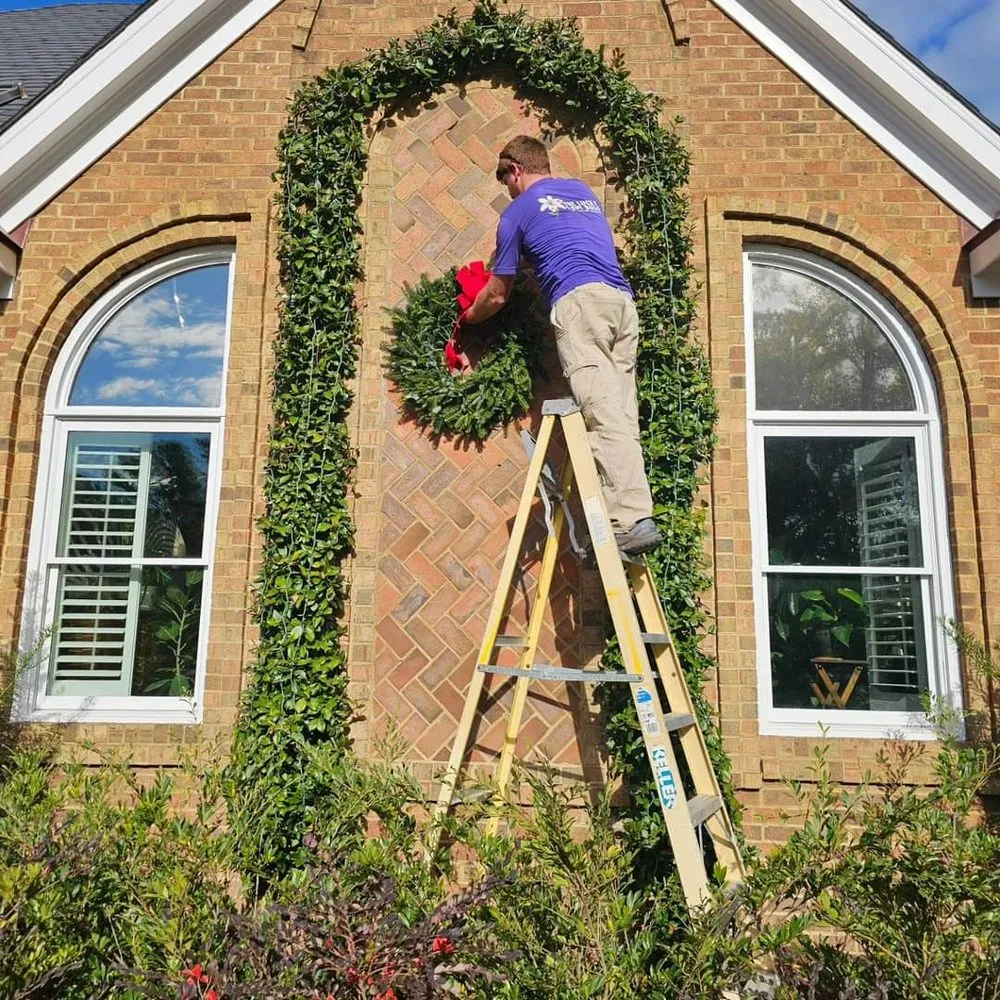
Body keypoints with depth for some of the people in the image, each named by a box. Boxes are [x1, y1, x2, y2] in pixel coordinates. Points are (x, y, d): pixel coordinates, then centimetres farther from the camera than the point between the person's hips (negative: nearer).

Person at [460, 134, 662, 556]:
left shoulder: (518, 211, 14)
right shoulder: (585, 192, 32)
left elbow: (497, 295, 19)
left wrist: (469, 316, 38)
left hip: (579, 300, -6)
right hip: (623, 301, 6)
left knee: (604, 416, -16)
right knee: (622, 417, -1)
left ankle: (633, 519, -26)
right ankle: (629, 516, -7)